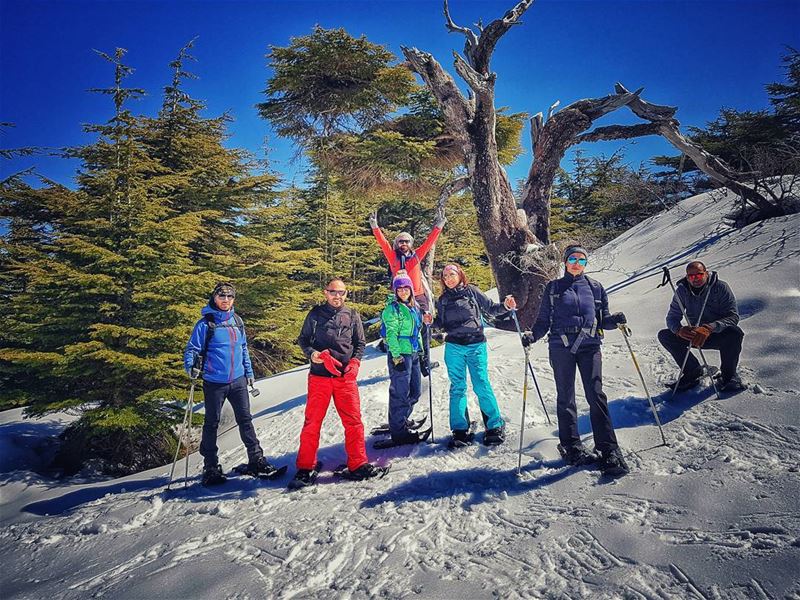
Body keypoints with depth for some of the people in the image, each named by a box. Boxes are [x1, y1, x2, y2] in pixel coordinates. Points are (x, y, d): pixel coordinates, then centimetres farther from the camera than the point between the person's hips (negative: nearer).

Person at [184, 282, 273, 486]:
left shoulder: (237, 321, 7)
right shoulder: (205, 323, -8)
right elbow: (192, 349, -7)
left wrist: (249, 372, 18)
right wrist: (191, 367, -26)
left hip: (238, 381, 4)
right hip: (214, 383, -4)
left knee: (245, 419, 10)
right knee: (212, 423, 8)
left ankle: (256, 459, 19)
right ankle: (211, 467, 18)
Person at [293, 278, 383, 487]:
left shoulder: (352, 315, 10)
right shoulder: (315, 314, 6)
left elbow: (360, 342, 14)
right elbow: (303, 339, 11)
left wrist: (355, 362, -3)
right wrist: (311, 354, -9)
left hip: (346, 377, 1)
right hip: (319, 376, -1)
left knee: (353, 421, 2)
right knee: (312, 422, 1)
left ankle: (358, 464, 14)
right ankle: (306, 467, 13)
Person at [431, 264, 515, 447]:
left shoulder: (472, 292, 4)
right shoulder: (443, 300, 11)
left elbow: (491, 309, 8)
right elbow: (443, 325, 15)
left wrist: (505, 306, -9)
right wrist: (431, 321, -4)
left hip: (476, 345, -2)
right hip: (453, 347, 2)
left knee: (482, 386, -4)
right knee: (457, 388, 4)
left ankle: (495, 427, 8)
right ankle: (460, 429, 9)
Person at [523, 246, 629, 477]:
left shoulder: (595, 288, 16)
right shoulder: (553, 288, 12)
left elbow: (602, 319, 16)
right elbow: (543, 320, 11)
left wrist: (614, 320, -5)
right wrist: (532, 336, -6)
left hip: (589, 345, 0)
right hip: (561, 346, 0)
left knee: (596, 395, -10)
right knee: (565, 397, 2)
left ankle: (608, 450, -8)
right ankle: (571, 446, 11)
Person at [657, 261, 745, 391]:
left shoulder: (720, 287, -16)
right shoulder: (682, 291, -7)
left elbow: (733, 317, -22)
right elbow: (672, 317, -7)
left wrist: (710, 327, -41)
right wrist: (679, 330, -33)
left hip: (719, 335, -3)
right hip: (695, 336, 3)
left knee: (735, 333, -35)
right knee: (664, 335, -16)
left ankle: (729, 374, -10)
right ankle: (693, 371, -3)